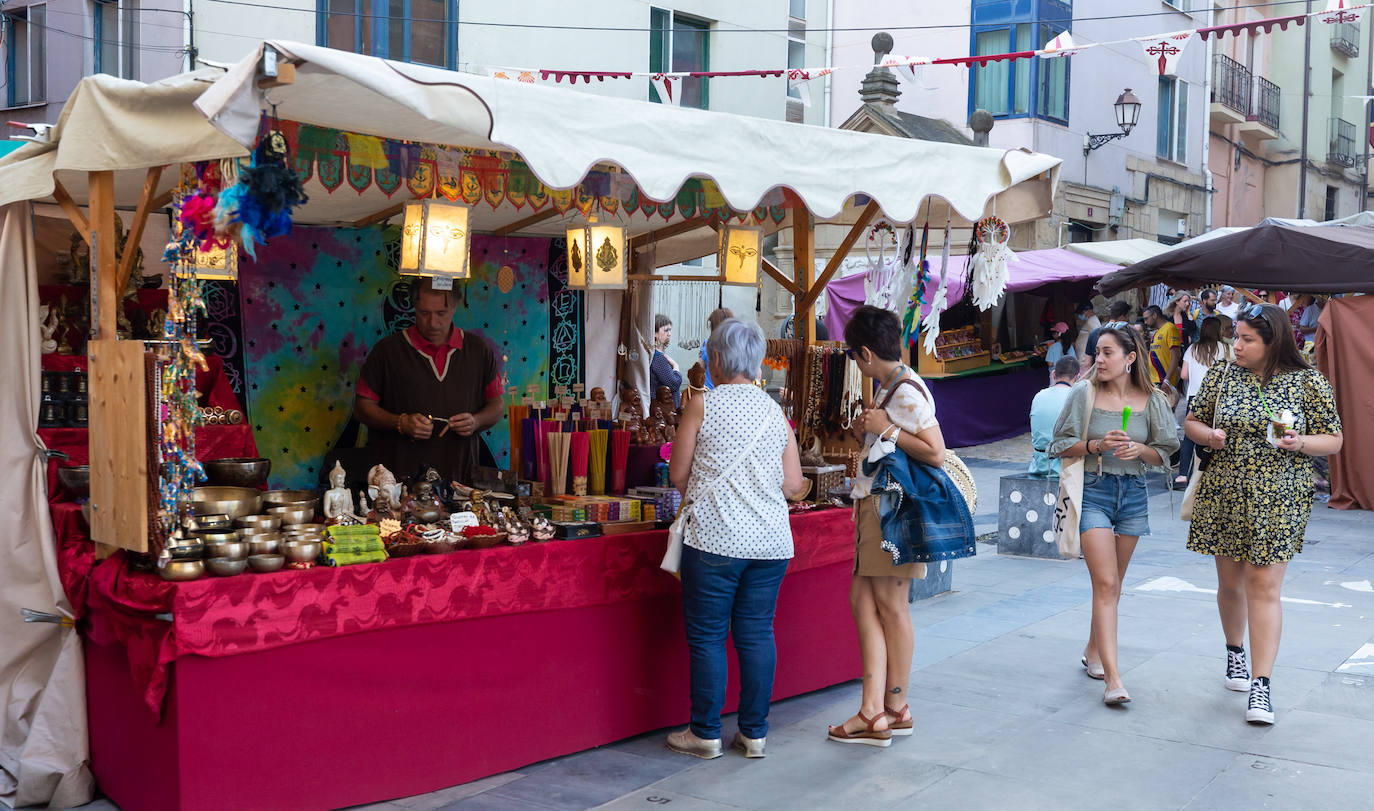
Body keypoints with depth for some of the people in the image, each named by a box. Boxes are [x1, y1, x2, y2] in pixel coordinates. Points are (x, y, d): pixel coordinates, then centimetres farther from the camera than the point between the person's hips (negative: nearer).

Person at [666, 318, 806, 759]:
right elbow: (793, 485, 7)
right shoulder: (776, 412, 9)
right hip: (771, 541, 4)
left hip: (715, 539, -4)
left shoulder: (702, 405, -3)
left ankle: (705, 733, 13)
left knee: (707, 636, 5)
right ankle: (754, 732, 17)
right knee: (757, 633, 10)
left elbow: (677, 474, 1)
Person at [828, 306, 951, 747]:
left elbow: (936, 453, -20)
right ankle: (874, 709, 9)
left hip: (893, 508, -10)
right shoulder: (888, 387, 16)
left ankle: (896, 708, 11)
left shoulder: (907, 392, -14)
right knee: (862, 598, 6)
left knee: (890, 605, -1)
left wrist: (887, 429, -17)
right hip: (874, 504, 10)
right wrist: (869, 429, 13)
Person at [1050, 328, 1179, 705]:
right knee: (1105, 584, -11)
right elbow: (1060, 445, -1)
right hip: (1093, 490, -3)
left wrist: (1140, 450, -11)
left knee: (1113, 584, 13)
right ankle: (1112, 677, -13)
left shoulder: (1150, 400, 2)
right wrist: (1096, 445, -17)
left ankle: (1093, 651, 33)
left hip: (1133, 493, 3)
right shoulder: (1084, 394, -3)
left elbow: (1164, 453, 9)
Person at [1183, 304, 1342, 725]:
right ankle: (1235, 651, 39)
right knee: (1230, 583, 13)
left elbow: (1334, 441, 1)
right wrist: (1207, 434, -10)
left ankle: (1261, 684, -4)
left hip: (1277, 501, -3)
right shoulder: (1221, 374, 4)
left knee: (1264, 587, -7)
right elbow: (1192, 420, 13)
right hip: (1224, 497, 3)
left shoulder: (1309, 382, -3)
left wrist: (1300, 442, -19)